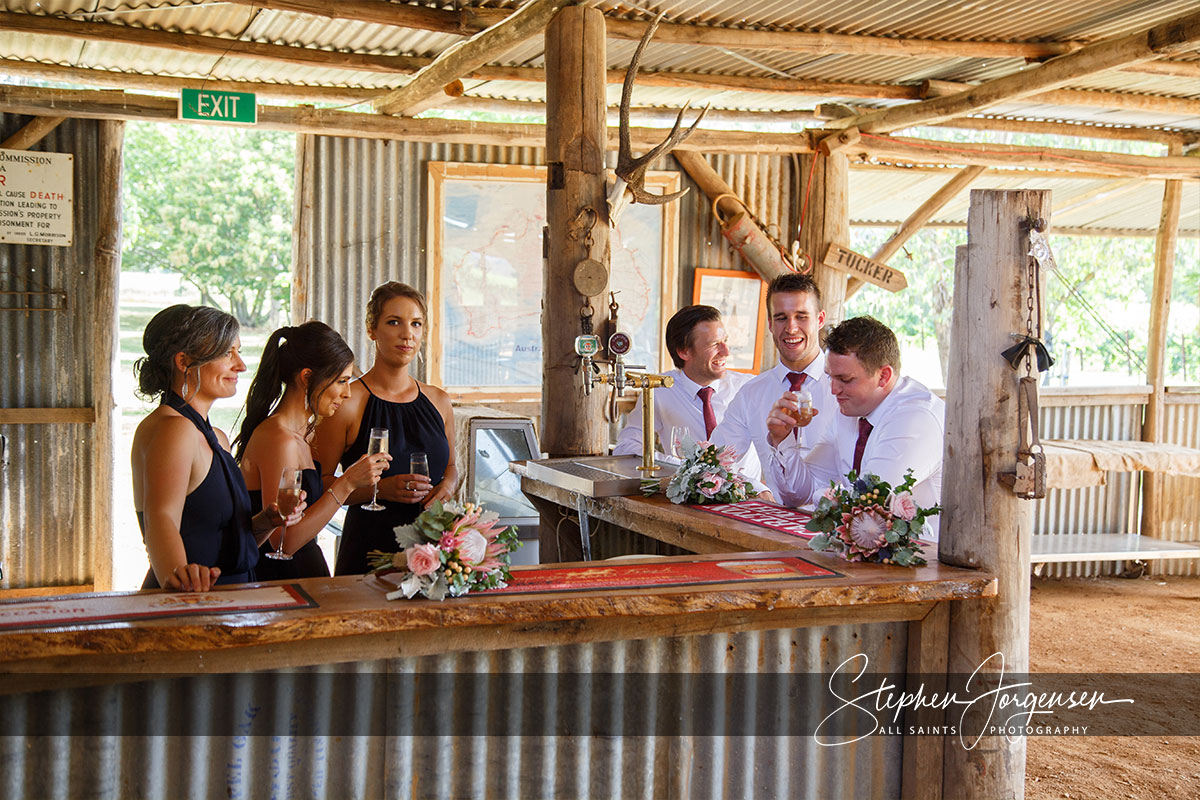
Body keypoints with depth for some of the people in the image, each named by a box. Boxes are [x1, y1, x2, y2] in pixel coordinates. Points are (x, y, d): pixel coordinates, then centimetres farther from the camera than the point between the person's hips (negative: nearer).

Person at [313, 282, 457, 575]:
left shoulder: (438, 401, 10)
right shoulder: (347, 402, -6)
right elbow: (318, 483, -7)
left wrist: (448, 485, 2)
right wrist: (380, 488, -19)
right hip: (368, 549, -4)